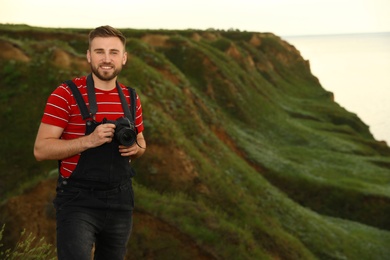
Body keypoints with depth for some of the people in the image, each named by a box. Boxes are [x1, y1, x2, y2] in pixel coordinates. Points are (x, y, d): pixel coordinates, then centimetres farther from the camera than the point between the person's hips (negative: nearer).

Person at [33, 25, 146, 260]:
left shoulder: (131, 98, 8)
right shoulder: (66, 95, -9)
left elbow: (141, 144, 21)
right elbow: (41, 149, -12)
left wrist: (135, 148, -4)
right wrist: (89, 140, -24)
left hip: (121, 200, 5)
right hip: (78, 201, -5)